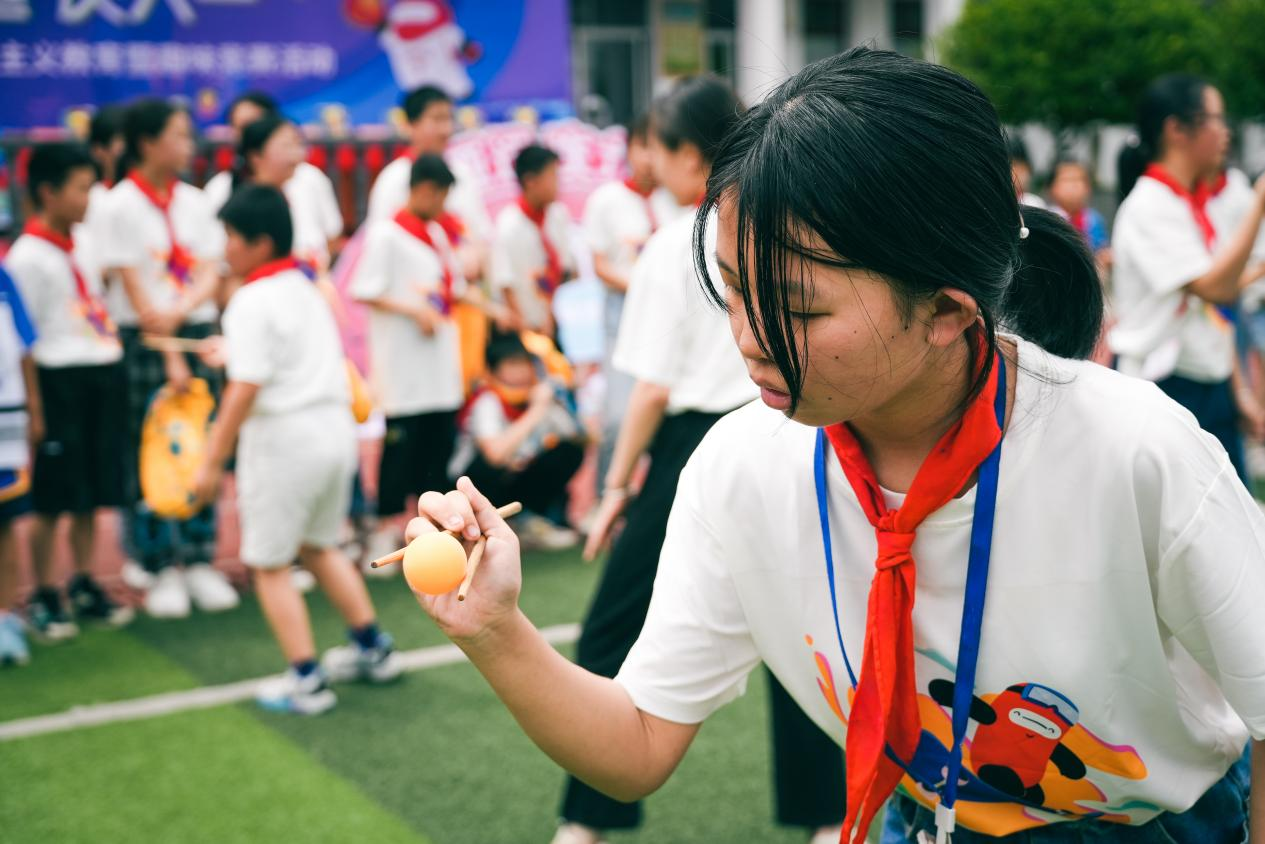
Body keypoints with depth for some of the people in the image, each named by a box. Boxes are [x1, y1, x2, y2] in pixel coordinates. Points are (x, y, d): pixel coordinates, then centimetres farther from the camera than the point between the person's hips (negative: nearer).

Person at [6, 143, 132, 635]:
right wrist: (33, 408, -13)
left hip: (104, 378, 7)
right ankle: (43, 596, 14)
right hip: (59, 381, -7)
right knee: (51, 501, 2)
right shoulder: (26, 257, -10)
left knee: (91, 494, 13)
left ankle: (84, 586, 26)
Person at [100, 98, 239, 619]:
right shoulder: (122, 205, -7)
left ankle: (200, 563, 13)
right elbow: (134, 288, -10)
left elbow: (211, 273, 2)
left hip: (197, 330, 4)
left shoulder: (194, 201, 8)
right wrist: (169, 356, -14)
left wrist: (180, 310, -18)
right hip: (143, 340, -4)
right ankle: (161, 570, 8)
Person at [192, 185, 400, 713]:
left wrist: (213, 461, -16)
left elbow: (244, 390, -20)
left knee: (269, 565, 4)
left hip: (285, 437, -8)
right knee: (319, 547, 24)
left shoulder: (252, 302, -14)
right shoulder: (306, 290, 13)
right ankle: (373, 650, 30)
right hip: (336, 427, 9)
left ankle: (306, 680, 5)